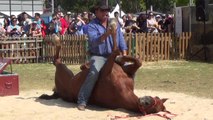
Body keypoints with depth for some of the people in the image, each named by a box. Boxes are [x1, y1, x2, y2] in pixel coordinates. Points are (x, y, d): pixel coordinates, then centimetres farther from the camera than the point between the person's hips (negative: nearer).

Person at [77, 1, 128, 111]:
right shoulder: (92, 26, -7)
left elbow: (121, 39, 11)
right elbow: (94, 41, -26)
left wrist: (124, 54, -1)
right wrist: (106, 34, -41)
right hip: (98, 56, -5)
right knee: (94, 72, -32)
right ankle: (82, 101, -25)